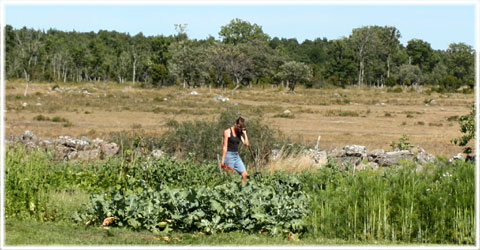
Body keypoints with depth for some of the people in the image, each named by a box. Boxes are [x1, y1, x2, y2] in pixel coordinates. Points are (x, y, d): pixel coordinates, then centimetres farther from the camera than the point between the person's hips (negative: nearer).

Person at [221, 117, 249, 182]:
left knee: (245, 174, -3)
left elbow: (246, 144, 2)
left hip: (236, 155, 6)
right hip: (229, 155, -6)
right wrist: (223, 160, -13)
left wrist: (244, 133, -2)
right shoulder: (227, 132, -7)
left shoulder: (239, 133, 11)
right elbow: (225, 147, -10)